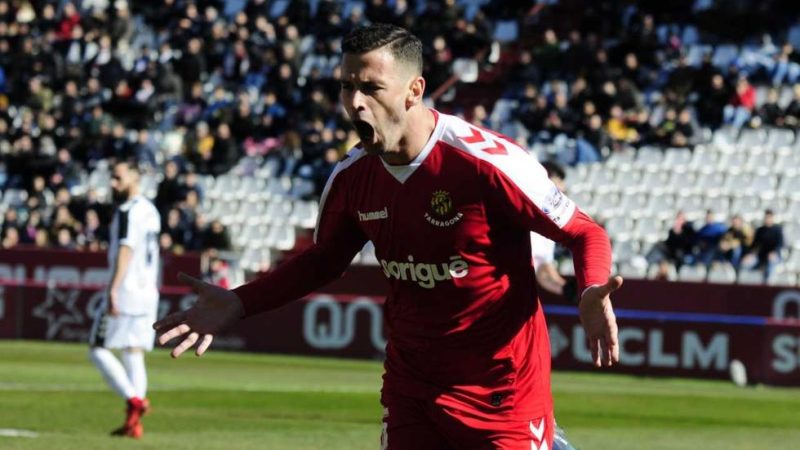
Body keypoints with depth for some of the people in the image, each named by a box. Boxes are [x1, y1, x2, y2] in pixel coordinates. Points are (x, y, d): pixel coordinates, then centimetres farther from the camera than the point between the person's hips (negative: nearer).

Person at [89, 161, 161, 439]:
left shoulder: (127, 211, -12)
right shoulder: (150, 211, 17)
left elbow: (126, 249, -23)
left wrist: (113, 289, -30)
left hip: (126, 291, -9)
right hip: (148, 291, 9)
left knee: (98, 349, -2)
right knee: (134, 353, 8)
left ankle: (134, 399, -17)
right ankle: (134, 423, 3)